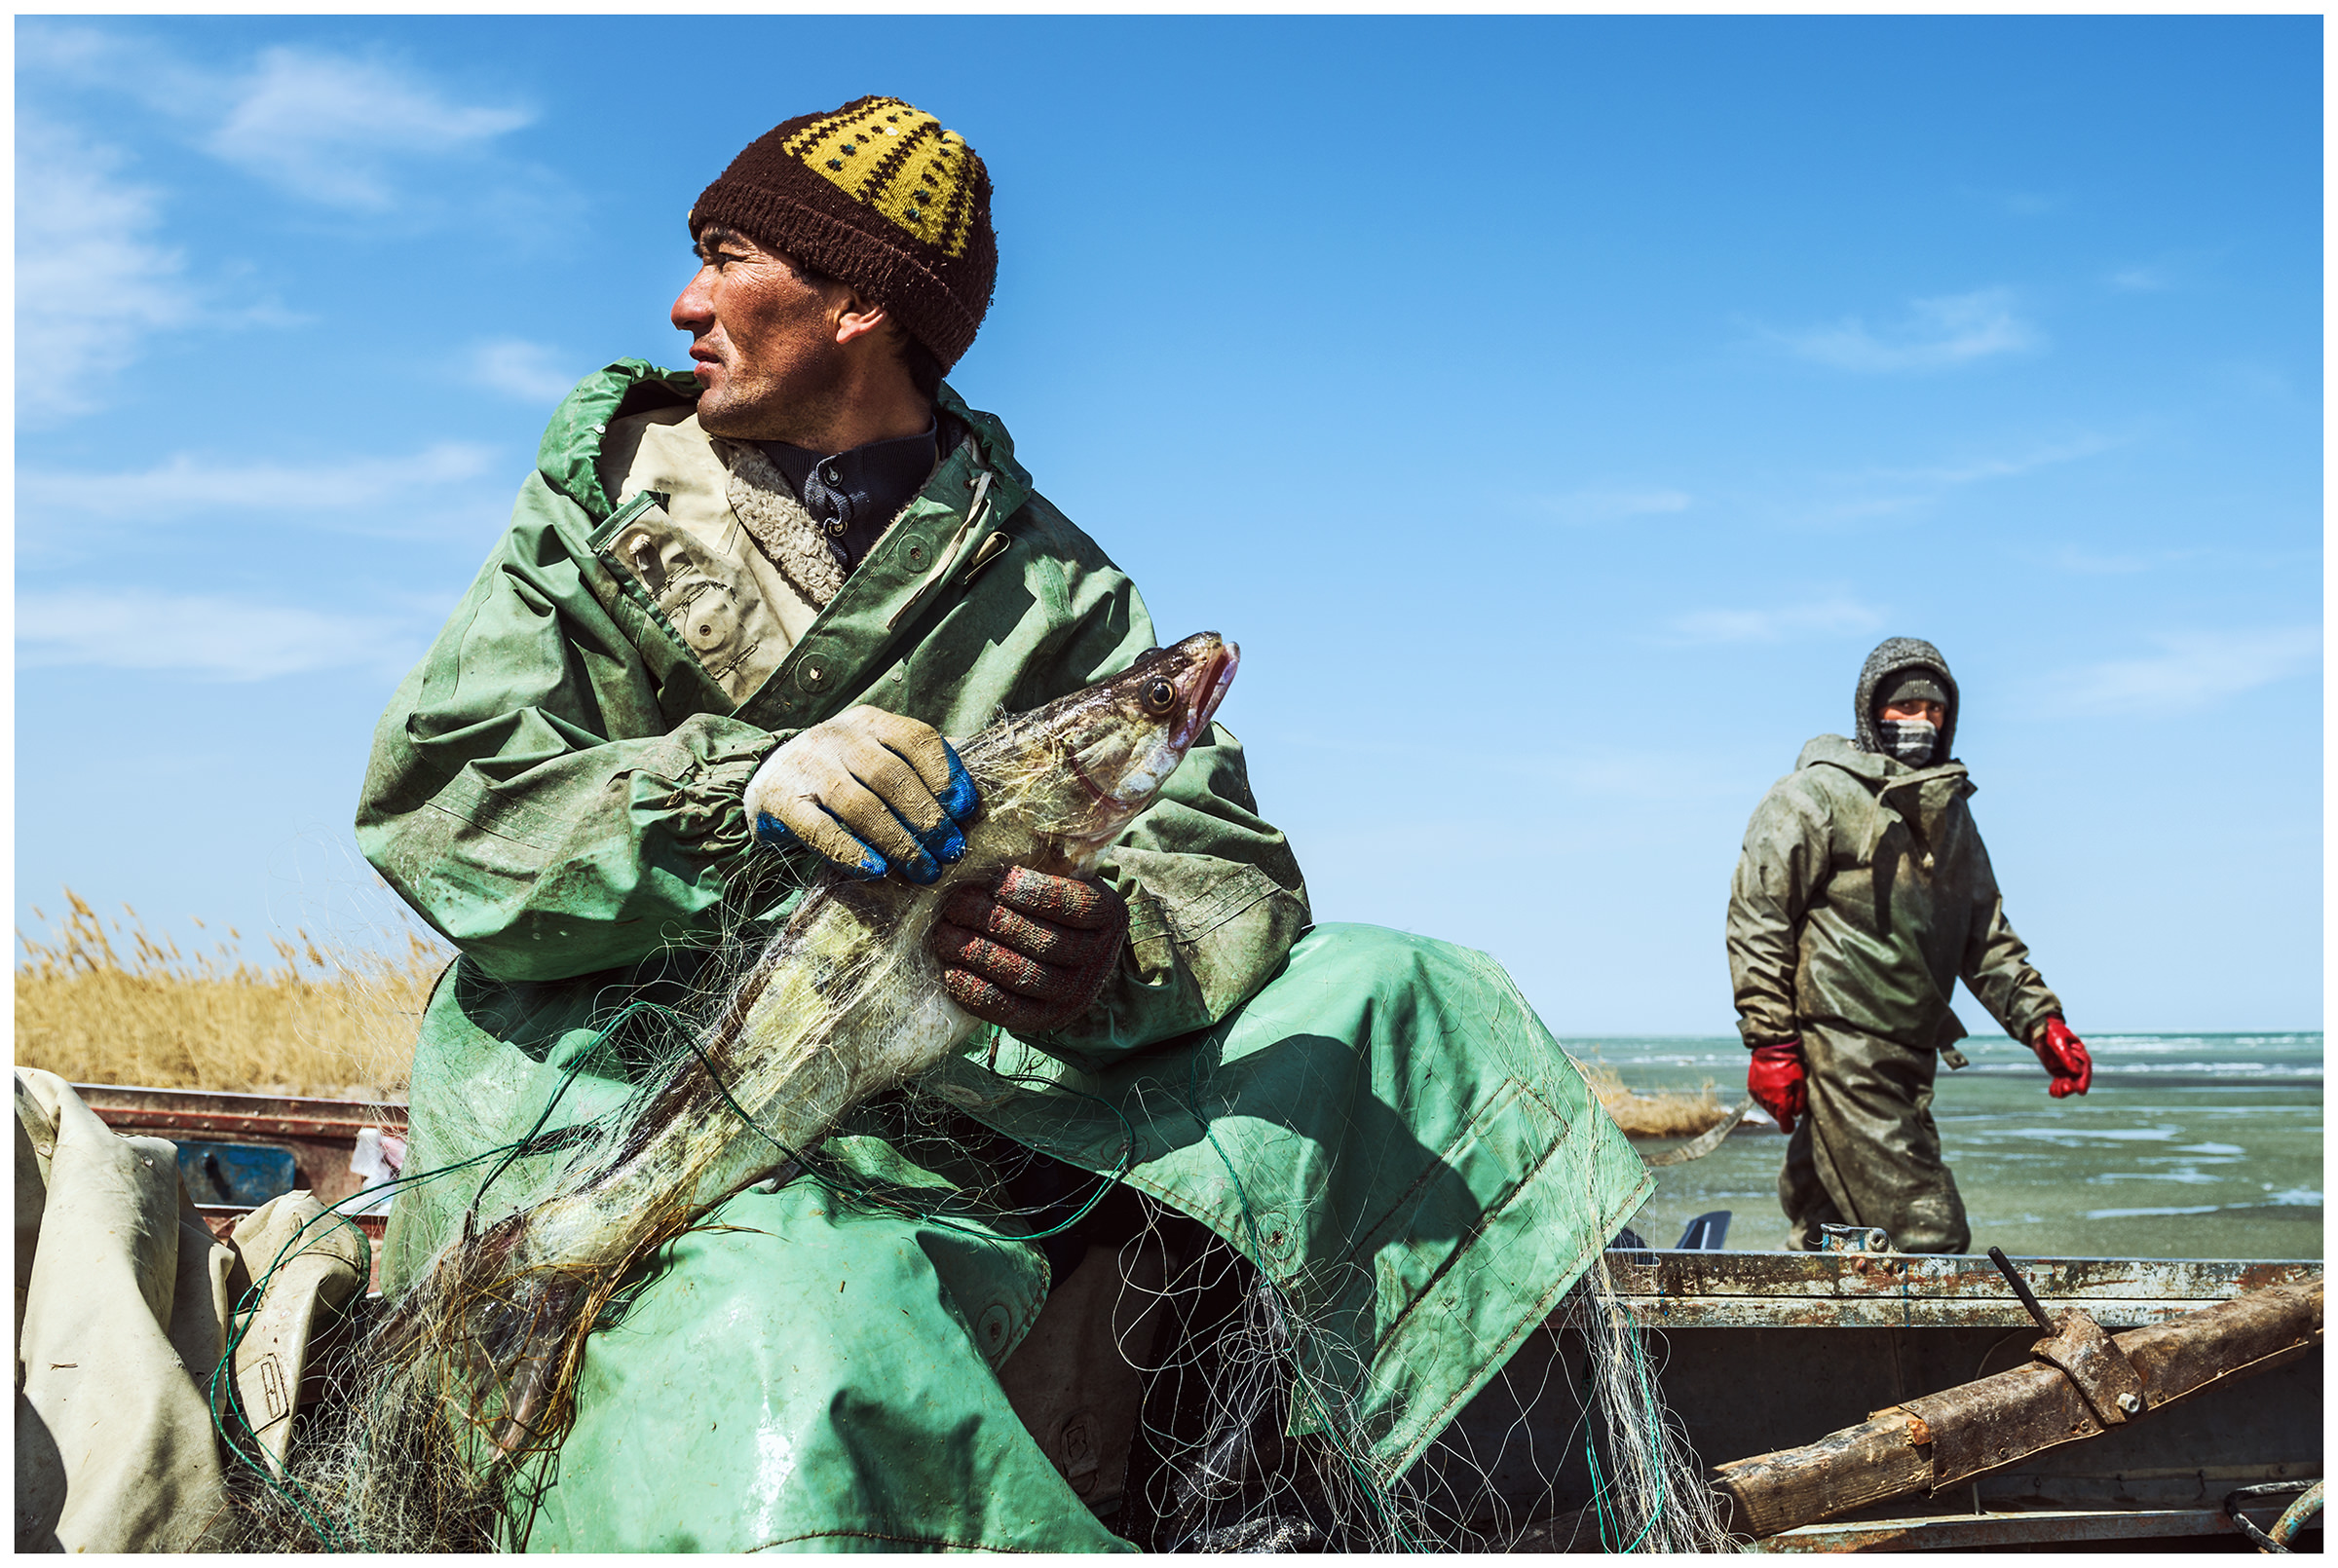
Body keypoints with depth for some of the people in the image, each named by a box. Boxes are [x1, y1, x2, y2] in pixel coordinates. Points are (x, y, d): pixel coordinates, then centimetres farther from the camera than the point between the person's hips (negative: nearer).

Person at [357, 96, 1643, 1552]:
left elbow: (1227, 865, -1)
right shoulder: (614, 484, 11)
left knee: (1385, 994, -8)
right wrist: (739, 788, -21)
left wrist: (1112, 955, -27)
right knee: (788, 1327, -39)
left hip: (954, 1091, 3)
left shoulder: (1046, 587, 11)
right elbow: (433, 799, -2)